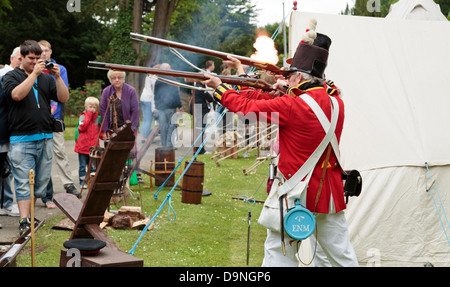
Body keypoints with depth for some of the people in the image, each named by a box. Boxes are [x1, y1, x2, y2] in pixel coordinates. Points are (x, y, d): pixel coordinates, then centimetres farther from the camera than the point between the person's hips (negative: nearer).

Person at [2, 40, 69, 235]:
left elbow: (64, 98, 5)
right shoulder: (11, 76, 4)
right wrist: (34, 73, -18)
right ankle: (24, 222, -10)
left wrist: (58, 77, -8)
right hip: (21, 140, -4)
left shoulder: (46, 78, 14)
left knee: (42, 182, 8)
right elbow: (17, 94, -17)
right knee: (23, 183, -8)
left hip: (45, 138, 4)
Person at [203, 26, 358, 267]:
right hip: (329, 192, 6)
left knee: (278, 252, 5)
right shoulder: (335, 102, 1)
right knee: (341, 254, 12)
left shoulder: (291, 106, -17)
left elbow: (247, 107, -5)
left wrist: (220, 88, 8)